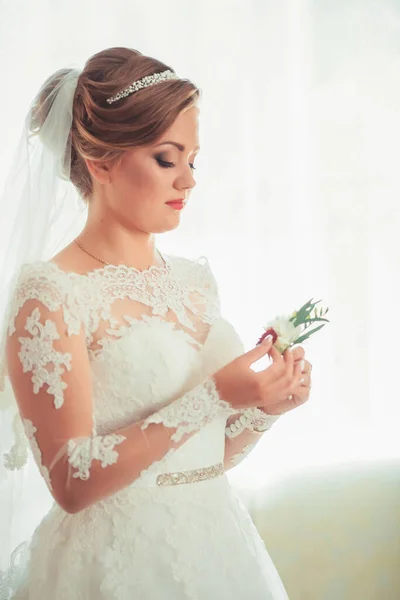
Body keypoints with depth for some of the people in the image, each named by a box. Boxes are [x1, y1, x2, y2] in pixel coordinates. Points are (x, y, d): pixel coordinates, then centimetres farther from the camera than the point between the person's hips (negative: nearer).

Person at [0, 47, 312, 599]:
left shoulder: (195, 279, 5)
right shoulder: (51, 293, -14)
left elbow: (211, 458, 11)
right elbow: (72, 482, -18)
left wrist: (265, 407, -7)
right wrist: (212, 396, -21)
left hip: (218, 546, 6)